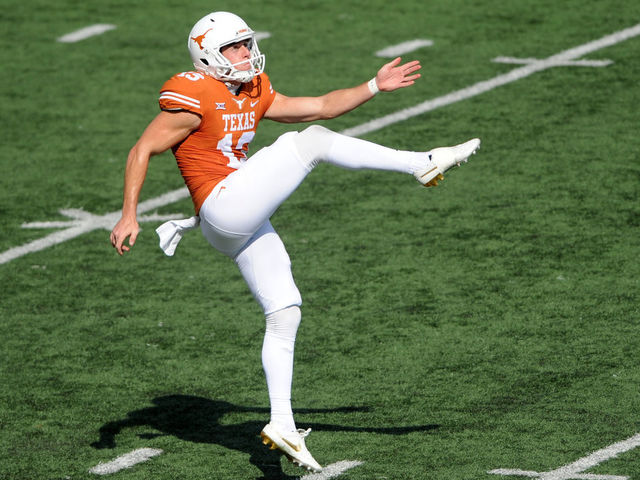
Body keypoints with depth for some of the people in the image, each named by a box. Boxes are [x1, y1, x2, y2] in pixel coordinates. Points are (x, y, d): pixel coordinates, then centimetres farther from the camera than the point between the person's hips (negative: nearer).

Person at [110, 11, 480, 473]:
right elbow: (142, 151, -10)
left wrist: (375, 86, 13)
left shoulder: (254, 95, 16)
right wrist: (129, 215, -16)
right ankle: (423, 164, -9)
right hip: (224, 207, -9)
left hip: (249, 224, 9)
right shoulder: (192, 99, -10)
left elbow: (320, 107, 21)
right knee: (312, 141, -14)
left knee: (285, 314, 6)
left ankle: (282, 425, 9)